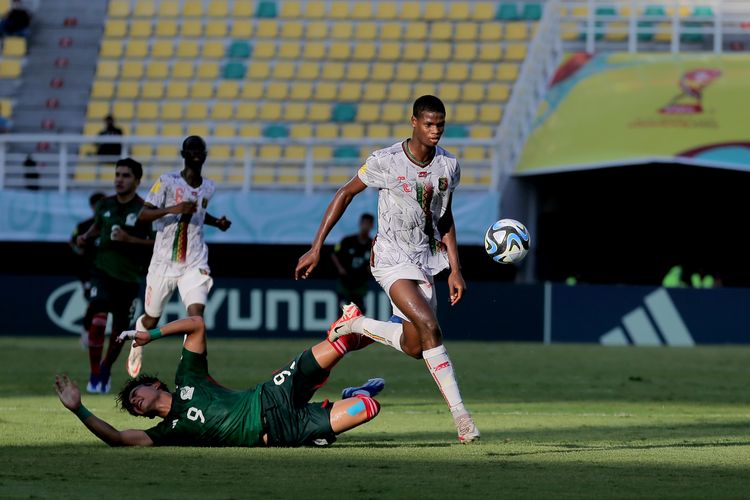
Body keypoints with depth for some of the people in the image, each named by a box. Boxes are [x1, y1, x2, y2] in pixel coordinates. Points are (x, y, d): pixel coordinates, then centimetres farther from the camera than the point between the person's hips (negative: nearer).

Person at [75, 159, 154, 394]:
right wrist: (86, 236, 4)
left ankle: (106, 368, 38)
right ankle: (94, 376, -12)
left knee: (119, 330, 9)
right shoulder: (105, 205, 4)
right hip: (103, 271, 1)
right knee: (98, 319, -21)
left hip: (129, 277, -1)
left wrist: (129, 240, -20)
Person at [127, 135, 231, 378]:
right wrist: (172, 209, -30)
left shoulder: (208, 187, 6)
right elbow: (143, 215, -16)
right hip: (164, 262, -2)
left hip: (195, 264, 2)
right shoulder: (167, 181, -10)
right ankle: (138, 342, 49)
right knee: (152, 319, 13)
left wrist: (217, 222, 9)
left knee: (196, 313, -20)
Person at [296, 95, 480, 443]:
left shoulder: (448, 166, -1)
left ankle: (357, 325, 32)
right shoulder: (385, 162, -15)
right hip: (392, 260, -6)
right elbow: (346, 194, -3)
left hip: (427, 258, 6)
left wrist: (455, 269, 8)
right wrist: (316, 248, -4)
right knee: (429, 327, -23)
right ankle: (459, 413, -22)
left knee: (413, 346, 5)